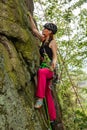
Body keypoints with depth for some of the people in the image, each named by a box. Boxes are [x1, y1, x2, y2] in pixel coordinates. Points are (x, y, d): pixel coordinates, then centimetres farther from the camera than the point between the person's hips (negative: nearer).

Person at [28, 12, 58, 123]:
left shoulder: (52, 42, -1)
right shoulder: (43, 40, 17)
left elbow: (55, 56, -10)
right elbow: (34, 29, 19)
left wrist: (53, 64, -30)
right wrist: (30, 16, 17)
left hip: (48, 69, -8)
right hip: (43, 68, 8)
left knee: (41, 72, -43)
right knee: (48, 94, 5)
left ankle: (40, 98, -44)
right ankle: (52, 117, 9)